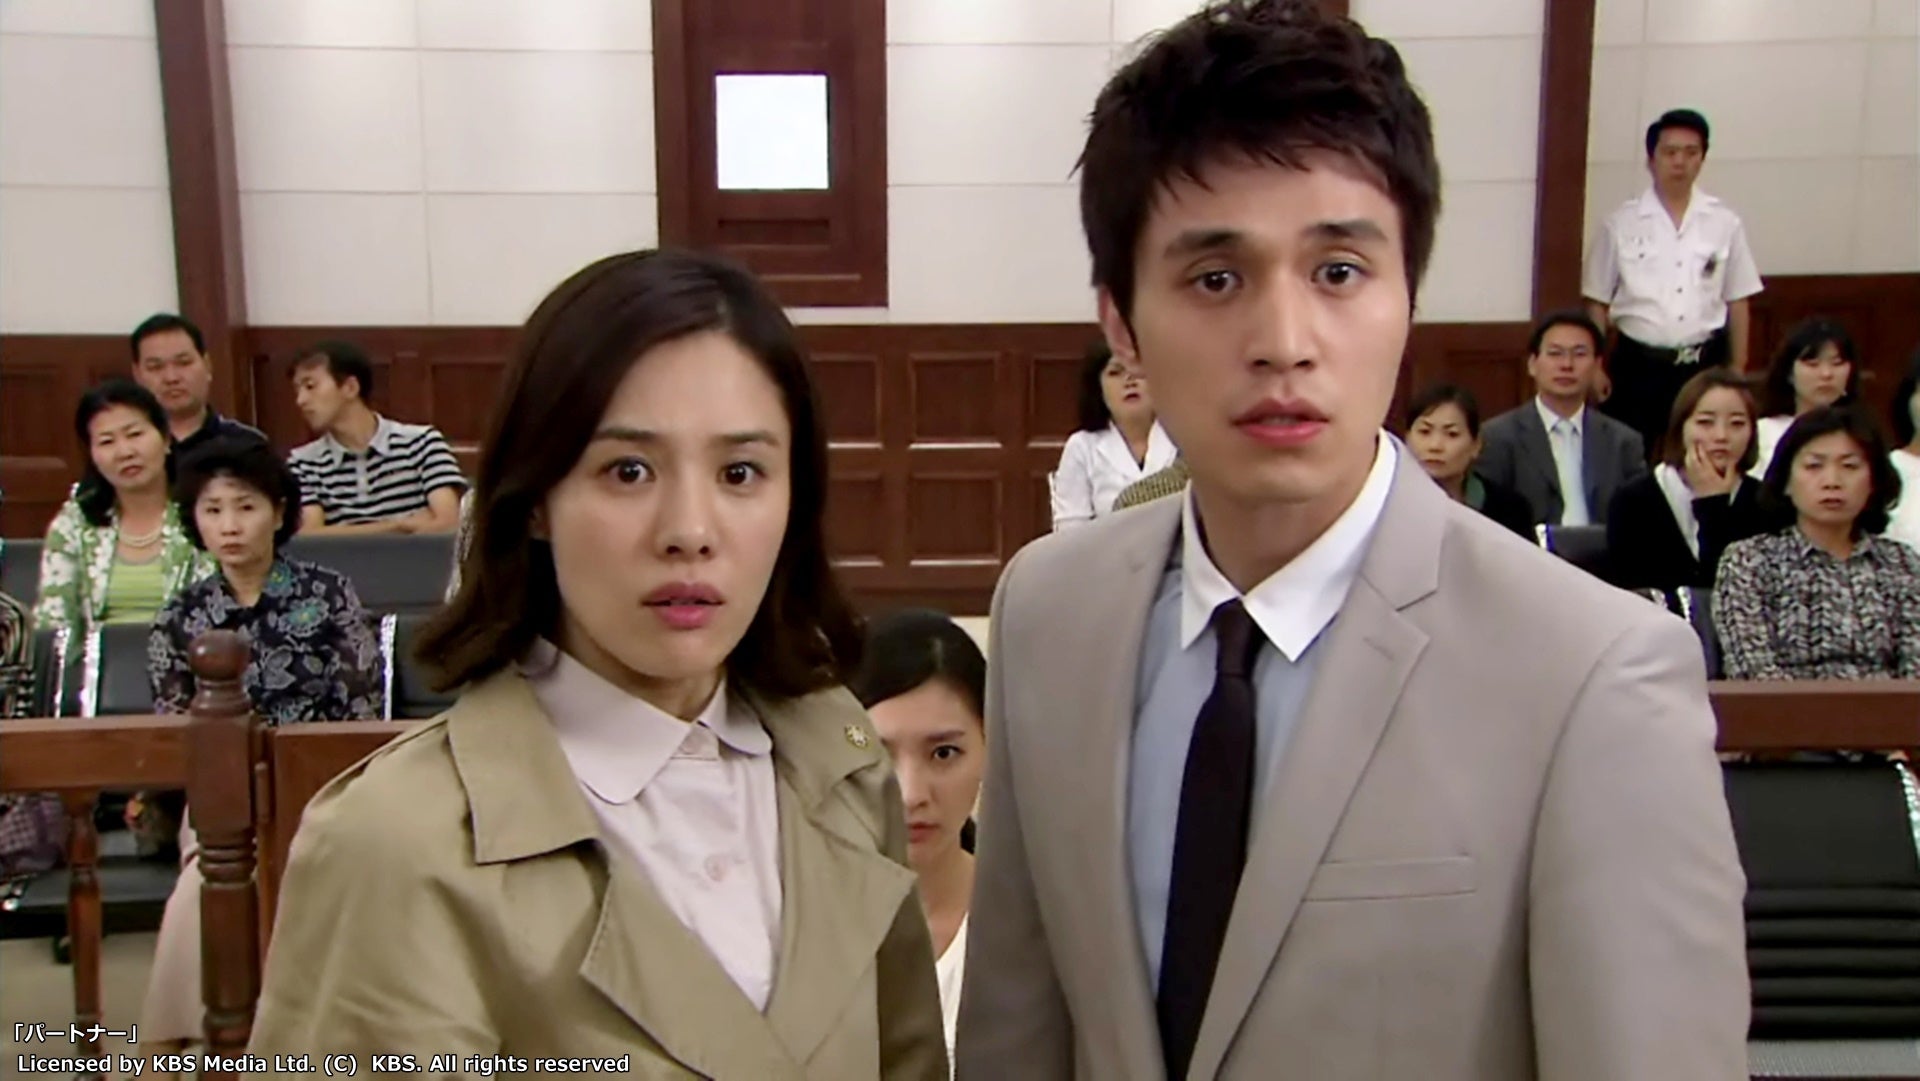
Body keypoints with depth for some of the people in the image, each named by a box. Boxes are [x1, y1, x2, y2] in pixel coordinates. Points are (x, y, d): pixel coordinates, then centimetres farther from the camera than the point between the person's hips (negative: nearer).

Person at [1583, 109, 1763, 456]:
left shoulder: (1725, 224, 3)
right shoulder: (1620, 223, -1)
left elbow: (1738, 302, 7)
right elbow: (1597, 302, 2)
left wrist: (1737, 371, 6)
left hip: (1703, 365, 2)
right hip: (1636, 364, -1)